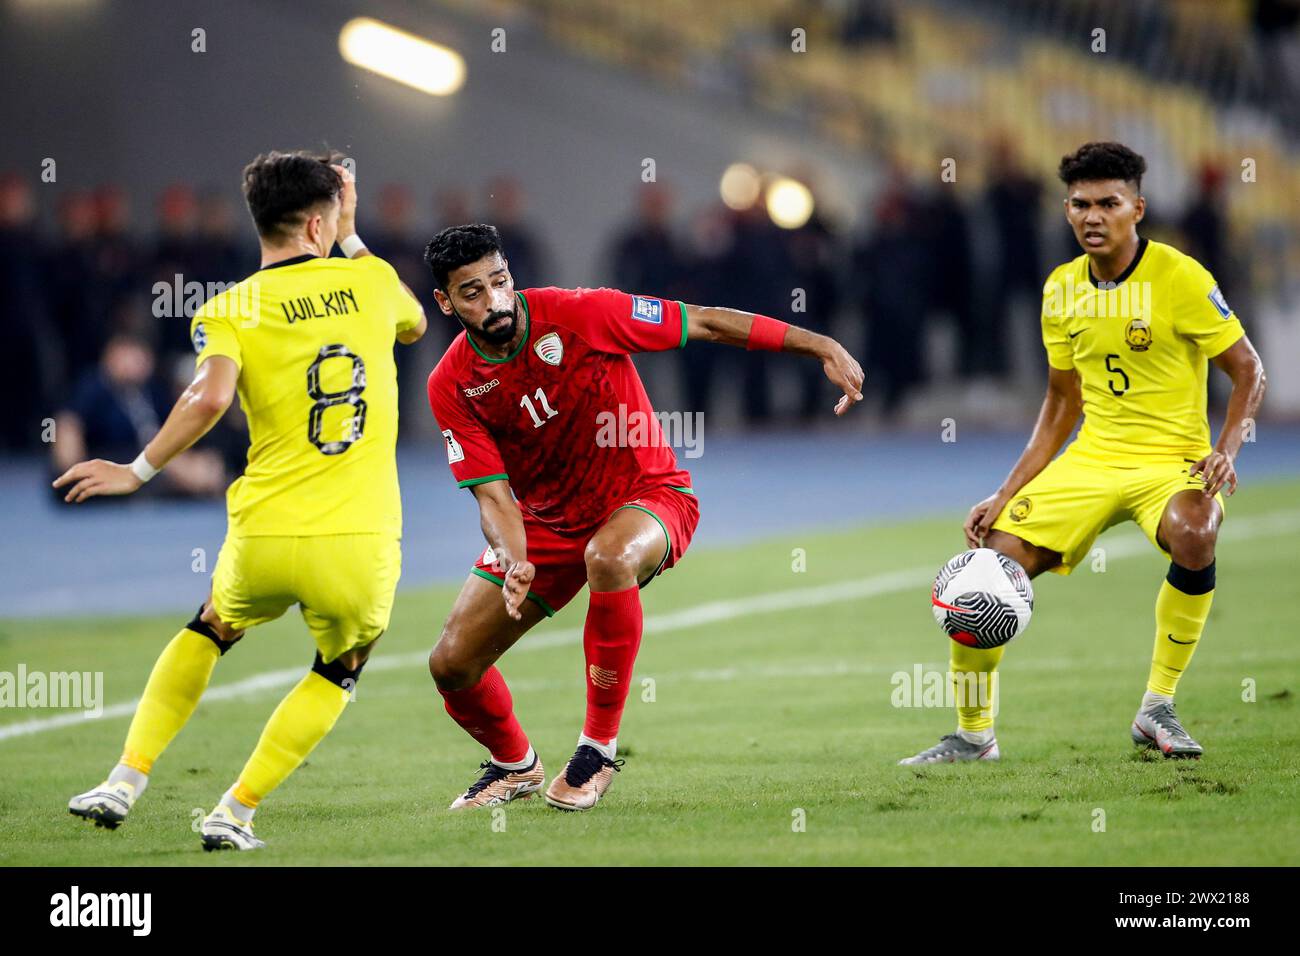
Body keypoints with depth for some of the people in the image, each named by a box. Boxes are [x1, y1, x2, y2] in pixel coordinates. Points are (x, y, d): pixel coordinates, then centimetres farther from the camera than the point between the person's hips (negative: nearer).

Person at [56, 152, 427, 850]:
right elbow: (415, 324, 31)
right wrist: (353, 240, 36)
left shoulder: (228, 311, 0)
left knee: (210, 631, 32)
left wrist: (138, 471, -8)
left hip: (265, 540, 0)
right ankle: (235, 812, 15)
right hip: (362, 546, 0)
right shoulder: (370, 280, 6)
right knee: (337, 674, 27)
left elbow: (209, 399, -19)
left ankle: (126, 781, 23)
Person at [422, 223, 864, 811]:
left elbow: (706, 323, -16)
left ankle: (599, 747, -25)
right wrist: (514, 565, -35)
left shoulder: (576, 315, -21)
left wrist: (822, 347, -20)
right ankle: (515, 766, 31)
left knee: (609, 558, -41)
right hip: (546, 522, 4)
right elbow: (494, 494, -13)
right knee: (451, 664, -4)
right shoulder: (452, 387, -12)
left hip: (648, 496, -4)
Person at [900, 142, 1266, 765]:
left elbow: (1249, 372, -5)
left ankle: (1157, 708, -20)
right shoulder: (1062, 288, 6)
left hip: (1172, 458, -5)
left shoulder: (1180, 278, -11)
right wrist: (1005, 496, 9)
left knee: (1193, 534, -38)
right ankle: (973, 735, 12)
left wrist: (1226, 451, -22)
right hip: (1091, 458, 5)